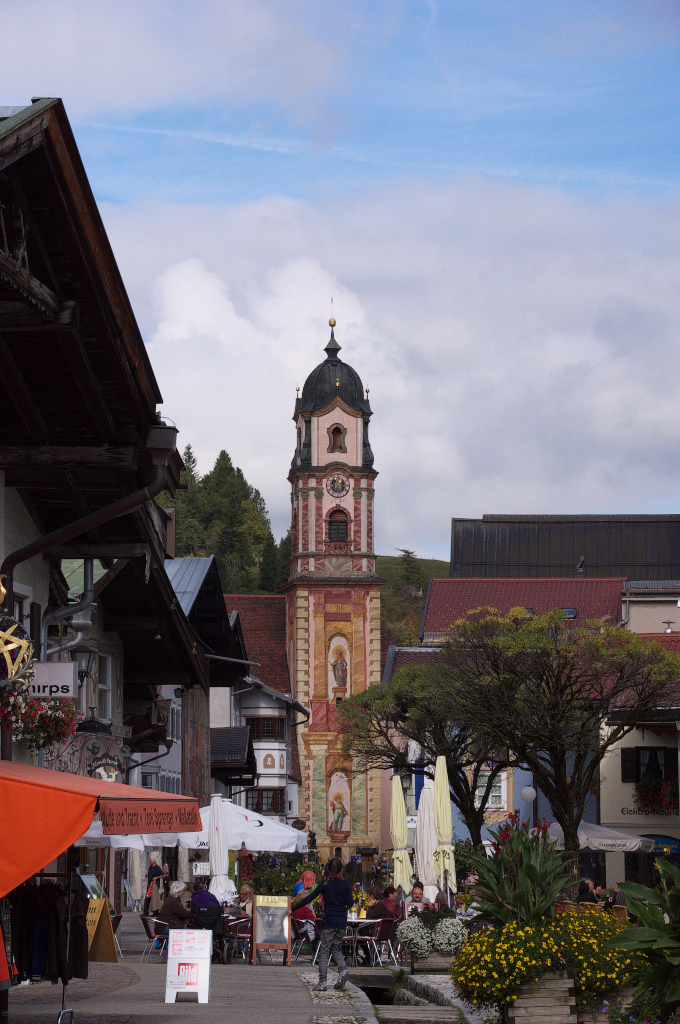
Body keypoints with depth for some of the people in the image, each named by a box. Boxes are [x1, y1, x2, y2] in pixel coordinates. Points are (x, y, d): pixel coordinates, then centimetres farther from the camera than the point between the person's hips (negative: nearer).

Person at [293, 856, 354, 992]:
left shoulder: (325, 884, -2)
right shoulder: (345, 884, 1)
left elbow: (310, 898, -4)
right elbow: (350, 903, 0)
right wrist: (351, 900, 23)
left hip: (329, 921, -2)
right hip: (342, 921, 2)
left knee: (324, 951, 1)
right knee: (336, 949, 16)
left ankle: (322, 982, -5)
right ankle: (342, 970, -11)